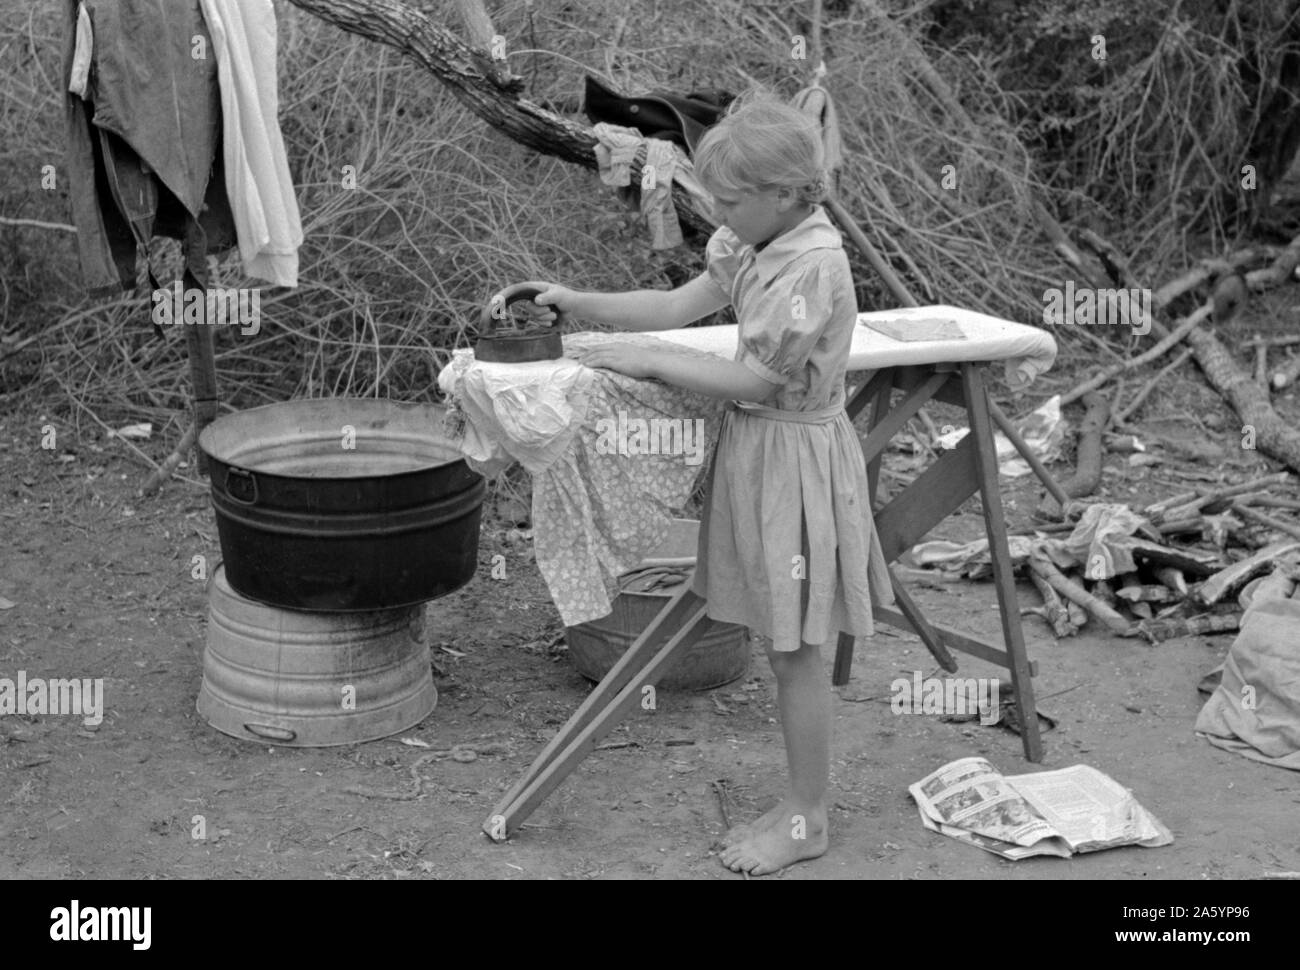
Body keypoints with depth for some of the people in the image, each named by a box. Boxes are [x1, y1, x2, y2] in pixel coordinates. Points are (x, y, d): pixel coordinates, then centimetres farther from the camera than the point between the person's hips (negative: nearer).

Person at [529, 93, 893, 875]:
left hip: (796, 455, -9)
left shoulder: (814, 265, -23)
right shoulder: (751, 245, 4)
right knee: (783, 644, 15)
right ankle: (803, 806, 26)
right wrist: (578, 303, 2)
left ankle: (807, 819, 16)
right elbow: (679, 305, 9)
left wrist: (650, 363, -16)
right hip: (756, 447, 9)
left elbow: (753, 380, -22)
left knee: (796, 652, 2)